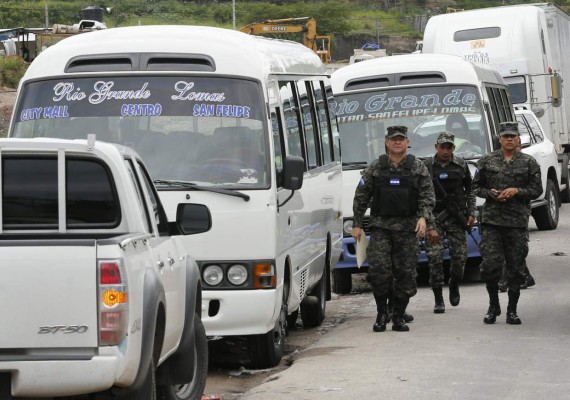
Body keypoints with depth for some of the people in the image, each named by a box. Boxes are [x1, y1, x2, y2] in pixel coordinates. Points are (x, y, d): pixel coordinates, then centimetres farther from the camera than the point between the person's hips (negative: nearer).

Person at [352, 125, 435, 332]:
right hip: (381, 227, 0)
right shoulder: (375, 168, 7)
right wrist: (357, 224, 5)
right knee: (379, 270, -12)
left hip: (408, 229, 0)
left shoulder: (418, 168, 7)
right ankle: (381, 314, 3)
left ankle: (399, 316, 10)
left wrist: (423, 217, -14)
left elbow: (428, 196, 3)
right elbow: (361, 197, 9)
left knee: (405, 273, 0)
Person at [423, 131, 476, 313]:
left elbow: (469, 190, 14)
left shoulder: (461, 165, 6)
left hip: (456, 217, 1)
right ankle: (438, 300, -2)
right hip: (434, 217, -1)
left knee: (460, 255, -2)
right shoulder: (426, 166, 1)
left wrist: (471, 213, 4)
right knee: (435, 257, -8)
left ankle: (454, 285, 28)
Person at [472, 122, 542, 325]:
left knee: (515, 266, 2)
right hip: (491, 220, 0)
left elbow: (536, 190, 4)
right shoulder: (487, 161, 8)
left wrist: (517, 191, -12)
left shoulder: (529, 162, 6)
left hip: (517, 221, 0)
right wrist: (490, 193, -7)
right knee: (490, 264, -6)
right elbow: (476, 186, 13)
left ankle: (512, 310, 11)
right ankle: (493, 306, 12)